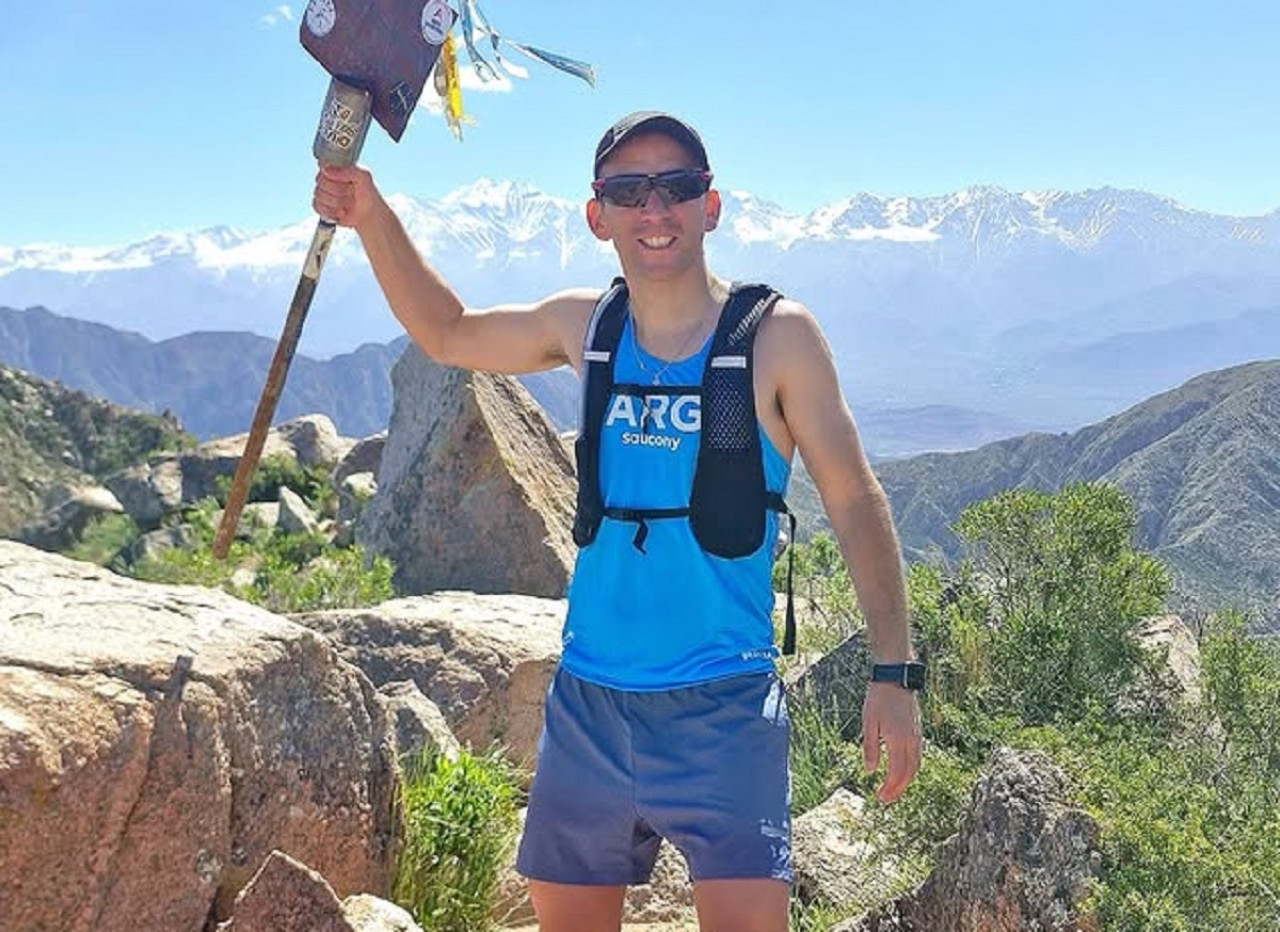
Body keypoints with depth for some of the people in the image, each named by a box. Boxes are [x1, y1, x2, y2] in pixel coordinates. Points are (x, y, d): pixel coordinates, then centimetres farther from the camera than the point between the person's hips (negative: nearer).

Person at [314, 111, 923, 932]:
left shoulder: (776, 337, -7)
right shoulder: (584, 328, 5)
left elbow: (855, 503, -5)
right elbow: (447, 334, 21)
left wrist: (894, 670, -12)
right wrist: (372, 217, 10)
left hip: (724, 708, -4)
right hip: (588, 701, 5)